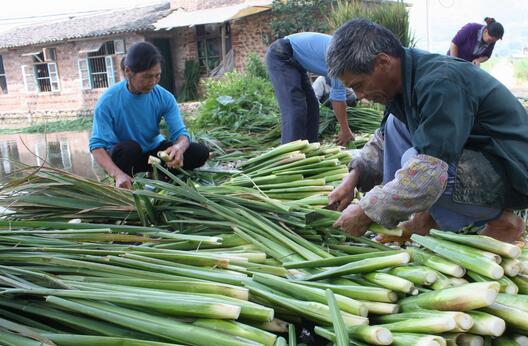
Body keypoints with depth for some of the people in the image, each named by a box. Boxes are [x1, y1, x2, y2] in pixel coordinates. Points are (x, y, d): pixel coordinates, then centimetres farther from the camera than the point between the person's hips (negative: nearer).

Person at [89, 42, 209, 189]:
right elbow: (97, 145, -27)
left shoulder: (164, 97, -14)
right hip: (124, 155, -3)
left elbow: (180, 132, -17)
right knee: (128, 147, -38)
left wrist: (179, 147, -45)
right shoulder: (108, 101, -23)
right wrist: (117, 174, -48)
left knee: (201, 152, -17)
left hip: (154, 150, 3)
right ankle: (125, 188, -11)